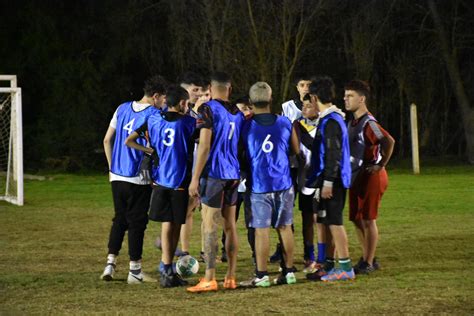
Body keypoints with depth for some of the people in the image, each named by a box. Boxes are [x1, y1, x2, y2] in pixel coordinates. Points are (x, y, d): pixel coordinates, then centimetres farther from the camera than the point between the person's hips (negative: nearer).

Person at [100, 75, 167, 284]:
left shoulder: (122, 109, 9)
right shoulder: (153, 115, -10)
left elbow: (107, 140, 12)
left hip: (117, 176, 6)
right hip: (139, 179, -6)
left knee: (119, 219, 16)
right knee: (137, 222, 2)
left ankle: (110, 264, 12)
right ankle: (135, 271, 6)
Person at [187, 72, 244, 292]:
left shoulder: (208, 110, -9)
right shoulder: (238, 113, 11)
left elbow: (204, 146, -14)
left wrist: (195, 178, -12)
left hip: (214, 173, -7)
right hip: (234, 174, 7)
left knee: (209, 226, -6)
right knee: (230, 225, 12)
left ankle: (210, 279, -10)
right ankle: (230, 277, 14)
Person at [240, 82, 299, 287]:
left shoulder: (246, 126, -8)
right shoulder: (285, 123, 1)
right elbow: (296, 150, 13)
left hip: (259, 185, -3)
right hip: (283, 183, 3)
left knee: (262, 230, 0)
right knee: (285, 228, 12)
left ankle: (262, 275, 0)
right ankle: (289, 272, 17)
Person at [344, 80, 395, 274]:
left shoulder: (368, 123, -17)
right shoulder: (352, 123, 12)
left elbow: (389, 141, -31)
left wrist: (381, 165, -23)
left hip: (371, 176, -9)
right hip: (356, 176, 9)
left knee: (368, 219, -3)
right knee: (356, 218, 13)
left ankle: (369, 263, 3)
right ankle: (367, 258, 24)